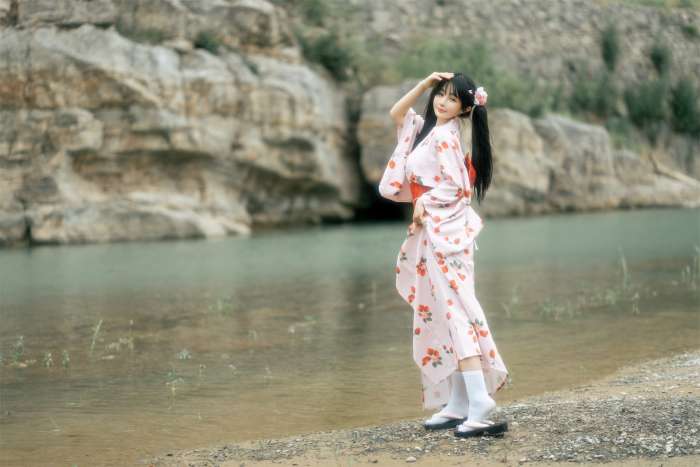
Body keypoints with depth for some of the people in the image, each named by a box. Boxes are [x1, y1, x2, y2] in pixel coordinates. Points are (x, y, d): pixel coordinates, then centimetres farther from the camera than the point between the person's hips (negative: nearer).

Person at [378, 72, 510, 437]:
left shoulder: (445, 137, -12)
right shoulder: (428, 129, 14)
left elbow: (457, 188, -17)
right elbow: (396, 113, 23)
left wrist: (423, 202, -3)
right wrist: (424, 84, 10)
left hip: (445, 234, -9)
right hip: (432, 235, 10)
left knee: (456, 312, -16)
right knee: (442, 315, 9)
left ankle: (480, 405, -22)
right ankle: (458, 405, 11)